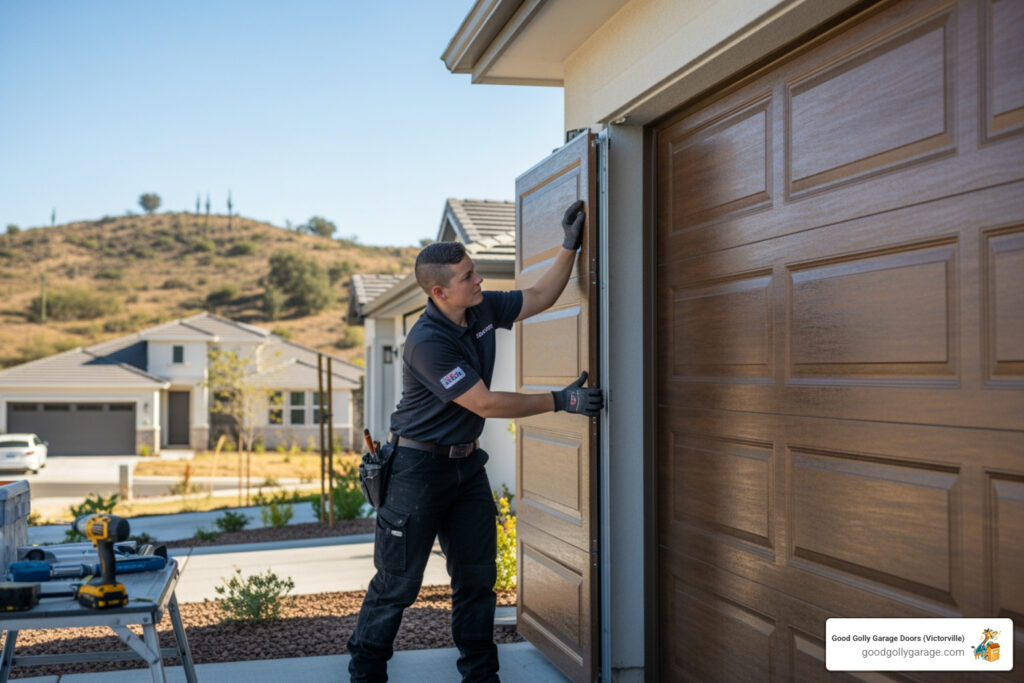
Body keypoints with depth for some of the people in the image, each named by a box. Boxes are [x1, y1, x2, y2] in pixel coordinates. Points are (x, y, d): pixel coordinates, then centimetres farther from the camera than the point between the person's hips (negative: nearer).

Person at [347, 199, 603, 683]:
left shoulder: (482, 309, -1)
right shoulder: (427, 342, -25)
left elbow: (539, 297, 15)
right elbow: (485, 404, -23)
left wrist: (570, 246, 5)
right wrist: (560, 401, -18)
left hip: (465, 463, 8)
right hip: (419, 467, -8)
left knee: (477, 576, 11)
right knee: (398, 581, 1)